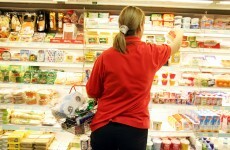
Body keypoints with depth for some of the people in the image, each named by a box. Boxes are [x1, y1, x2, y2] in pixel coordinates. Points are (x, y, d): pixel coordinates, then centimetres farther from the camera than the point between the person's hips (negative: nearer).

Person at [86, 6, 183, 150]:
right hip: (135, 128, 0)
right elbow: (175, 46, 15)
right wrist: (179, 34, 36)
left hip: (103, 126, 1)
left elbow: (92, 92, 0)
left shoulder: (105, 57, -11)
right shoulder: (151, 53, -8)